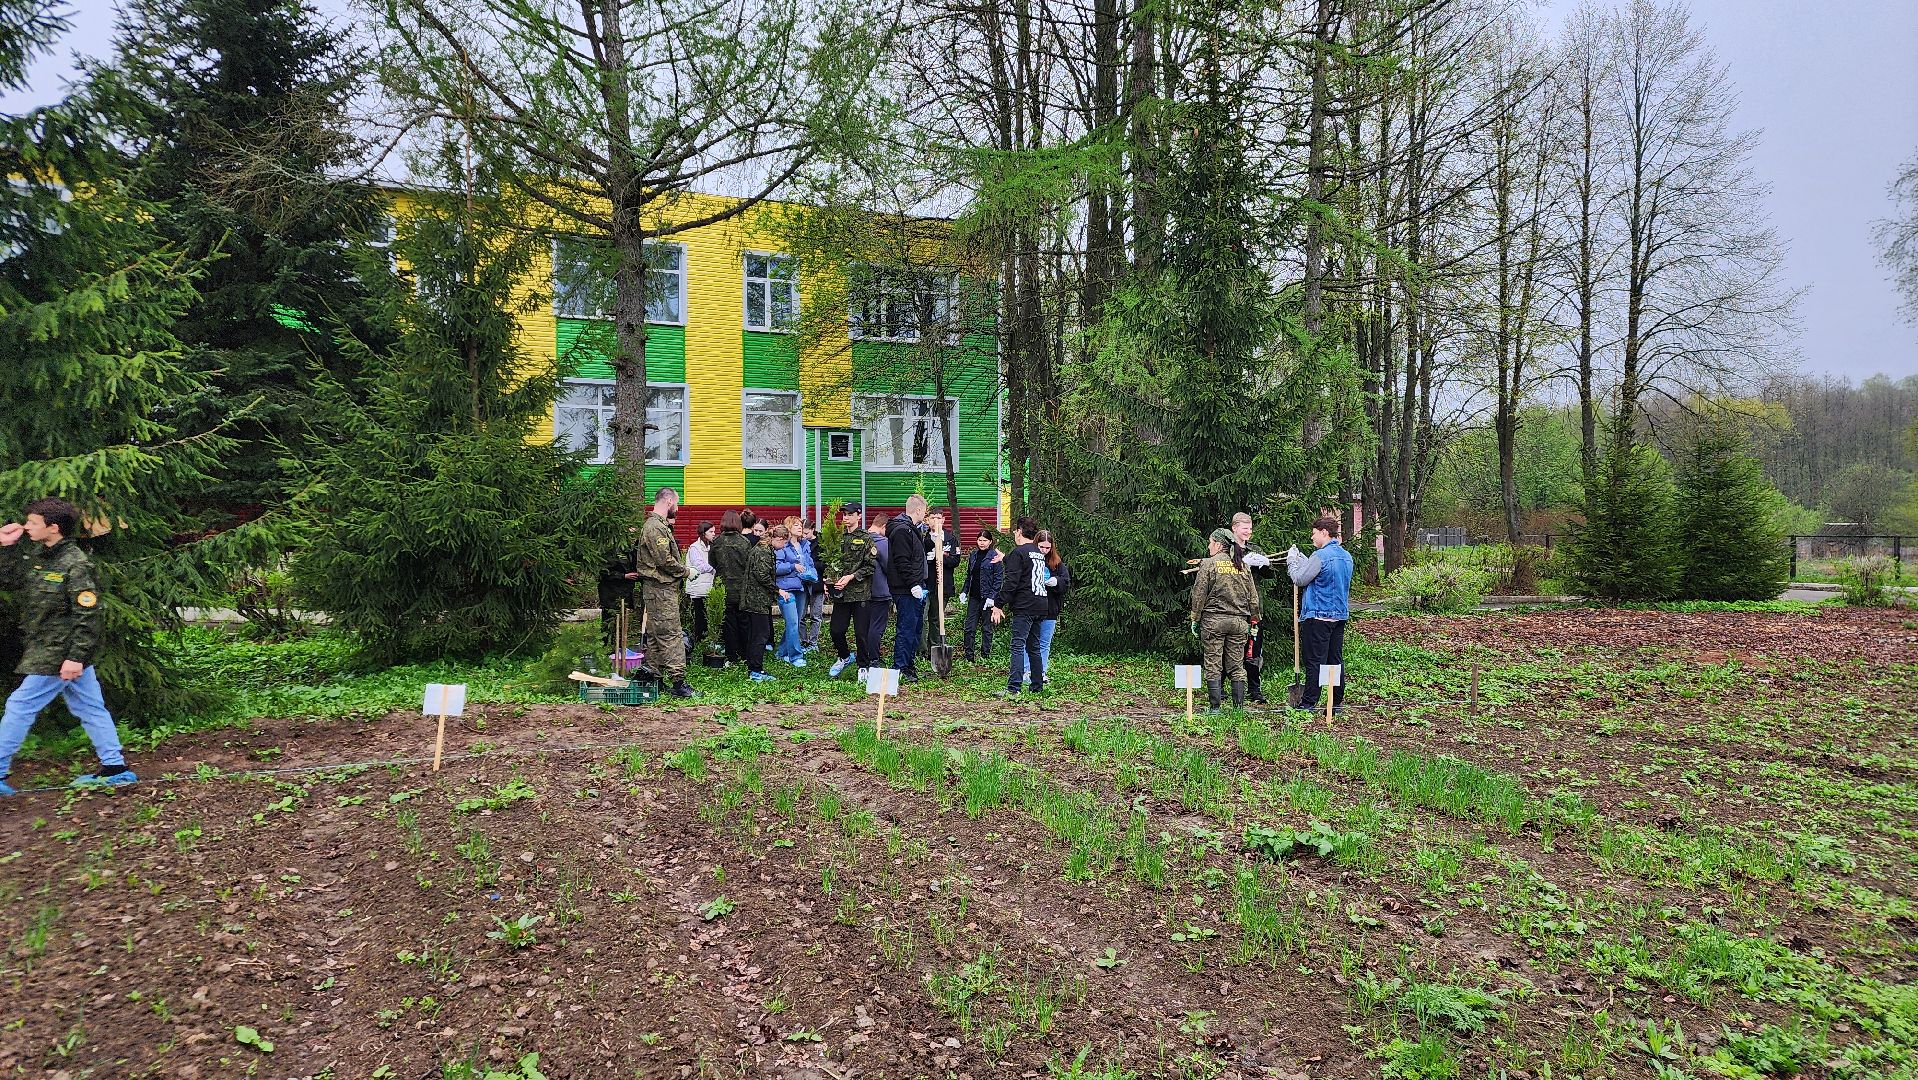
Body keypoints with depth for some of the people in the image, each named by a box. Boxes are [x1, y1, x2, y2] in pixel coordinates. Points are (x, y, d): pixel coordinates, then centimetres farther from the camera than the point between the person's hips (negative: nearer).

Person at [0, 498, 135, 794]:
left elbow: (87, 615, -20)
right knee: (90, 708, 11)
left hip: (60, 655, -9)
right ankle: (115, 769, 16)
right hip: (47, 650, 9)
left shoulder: (75, 565, -18)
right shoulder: (36, 555, 10)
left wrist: (76, 657, -23)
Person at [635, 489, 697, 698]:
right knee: (670, 635, -10)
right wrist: (686, 572, -8)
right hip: (661, 589, -11)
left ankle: (654, 679, 18)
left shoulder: (654, 524, 19)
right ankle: (677, 682, -11)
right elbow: (665, 560, -20)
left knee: (654, 636, 12)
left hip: (655, 588, 11)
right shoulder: (657, 527, -15)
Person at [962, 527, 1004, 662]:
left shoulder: (995, 557, -8)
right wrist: (964, 591, 8)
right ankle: (969, 656, 7)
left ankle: (985, 655, 15)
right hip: (974, 596, 5)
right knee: (969, 628, 2)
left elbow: (998, 578, -11)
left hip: (988, 597, -5)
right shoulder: (973, 555, 11)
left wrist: (992, 597, -16)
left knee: (986, 628, 6)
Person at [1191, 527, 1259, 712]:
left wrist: (1195, 619, 2)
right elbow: (1253, 598, 12)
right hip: (1239, 621, 4)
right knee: (1236, 667, 8)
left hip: (1213, 620, -4)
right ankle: (1239, 706, 6)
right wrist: (1252, 623, 19)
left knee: (1213, 666, 0)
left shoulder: (1208, 564, -3)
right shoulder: (1242, 566, 10)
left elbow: (1199, 594, -6)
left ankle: (1215, 707, -2)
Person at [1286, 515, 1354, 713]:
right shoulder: (1346, 556, 11)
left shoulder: (1321, 556, -16)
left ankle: (1309, 703, -1)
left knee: (1314, 661, -4)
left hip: (1318, 616, -8)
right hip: (1340, 615, 8)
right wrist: (1299, 557, 21)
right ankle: (1337, 702, 15)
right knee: (1336, 659, 11)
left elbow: (1300, 579, -9)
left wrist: (1292, 560, 6)